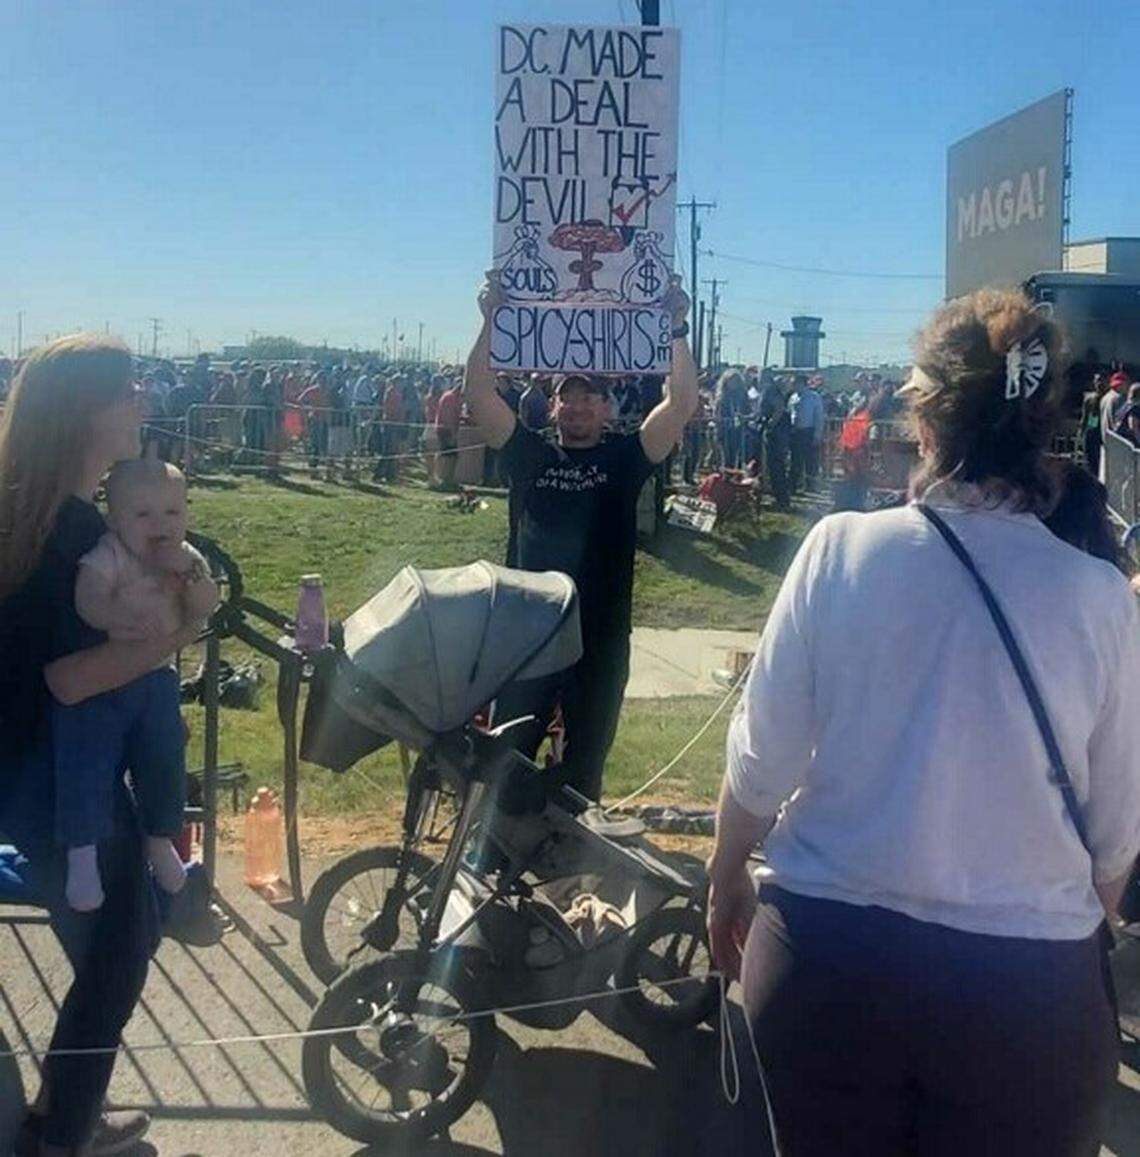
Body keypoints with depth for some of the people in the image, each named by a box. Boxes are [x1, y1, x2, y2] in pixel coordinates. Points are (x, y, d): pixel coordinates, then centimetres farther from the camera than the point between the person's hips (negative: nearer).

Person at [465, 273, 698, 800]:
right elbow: (479, 395, -1)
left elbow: (682, 405, -6)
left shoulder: (625, 459, 4)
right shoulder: (529, 454, 6)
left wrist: (677, 330, -11)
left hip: (600, 640, 0)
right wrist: (491, 322, -9)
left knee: (585, 763, 13)